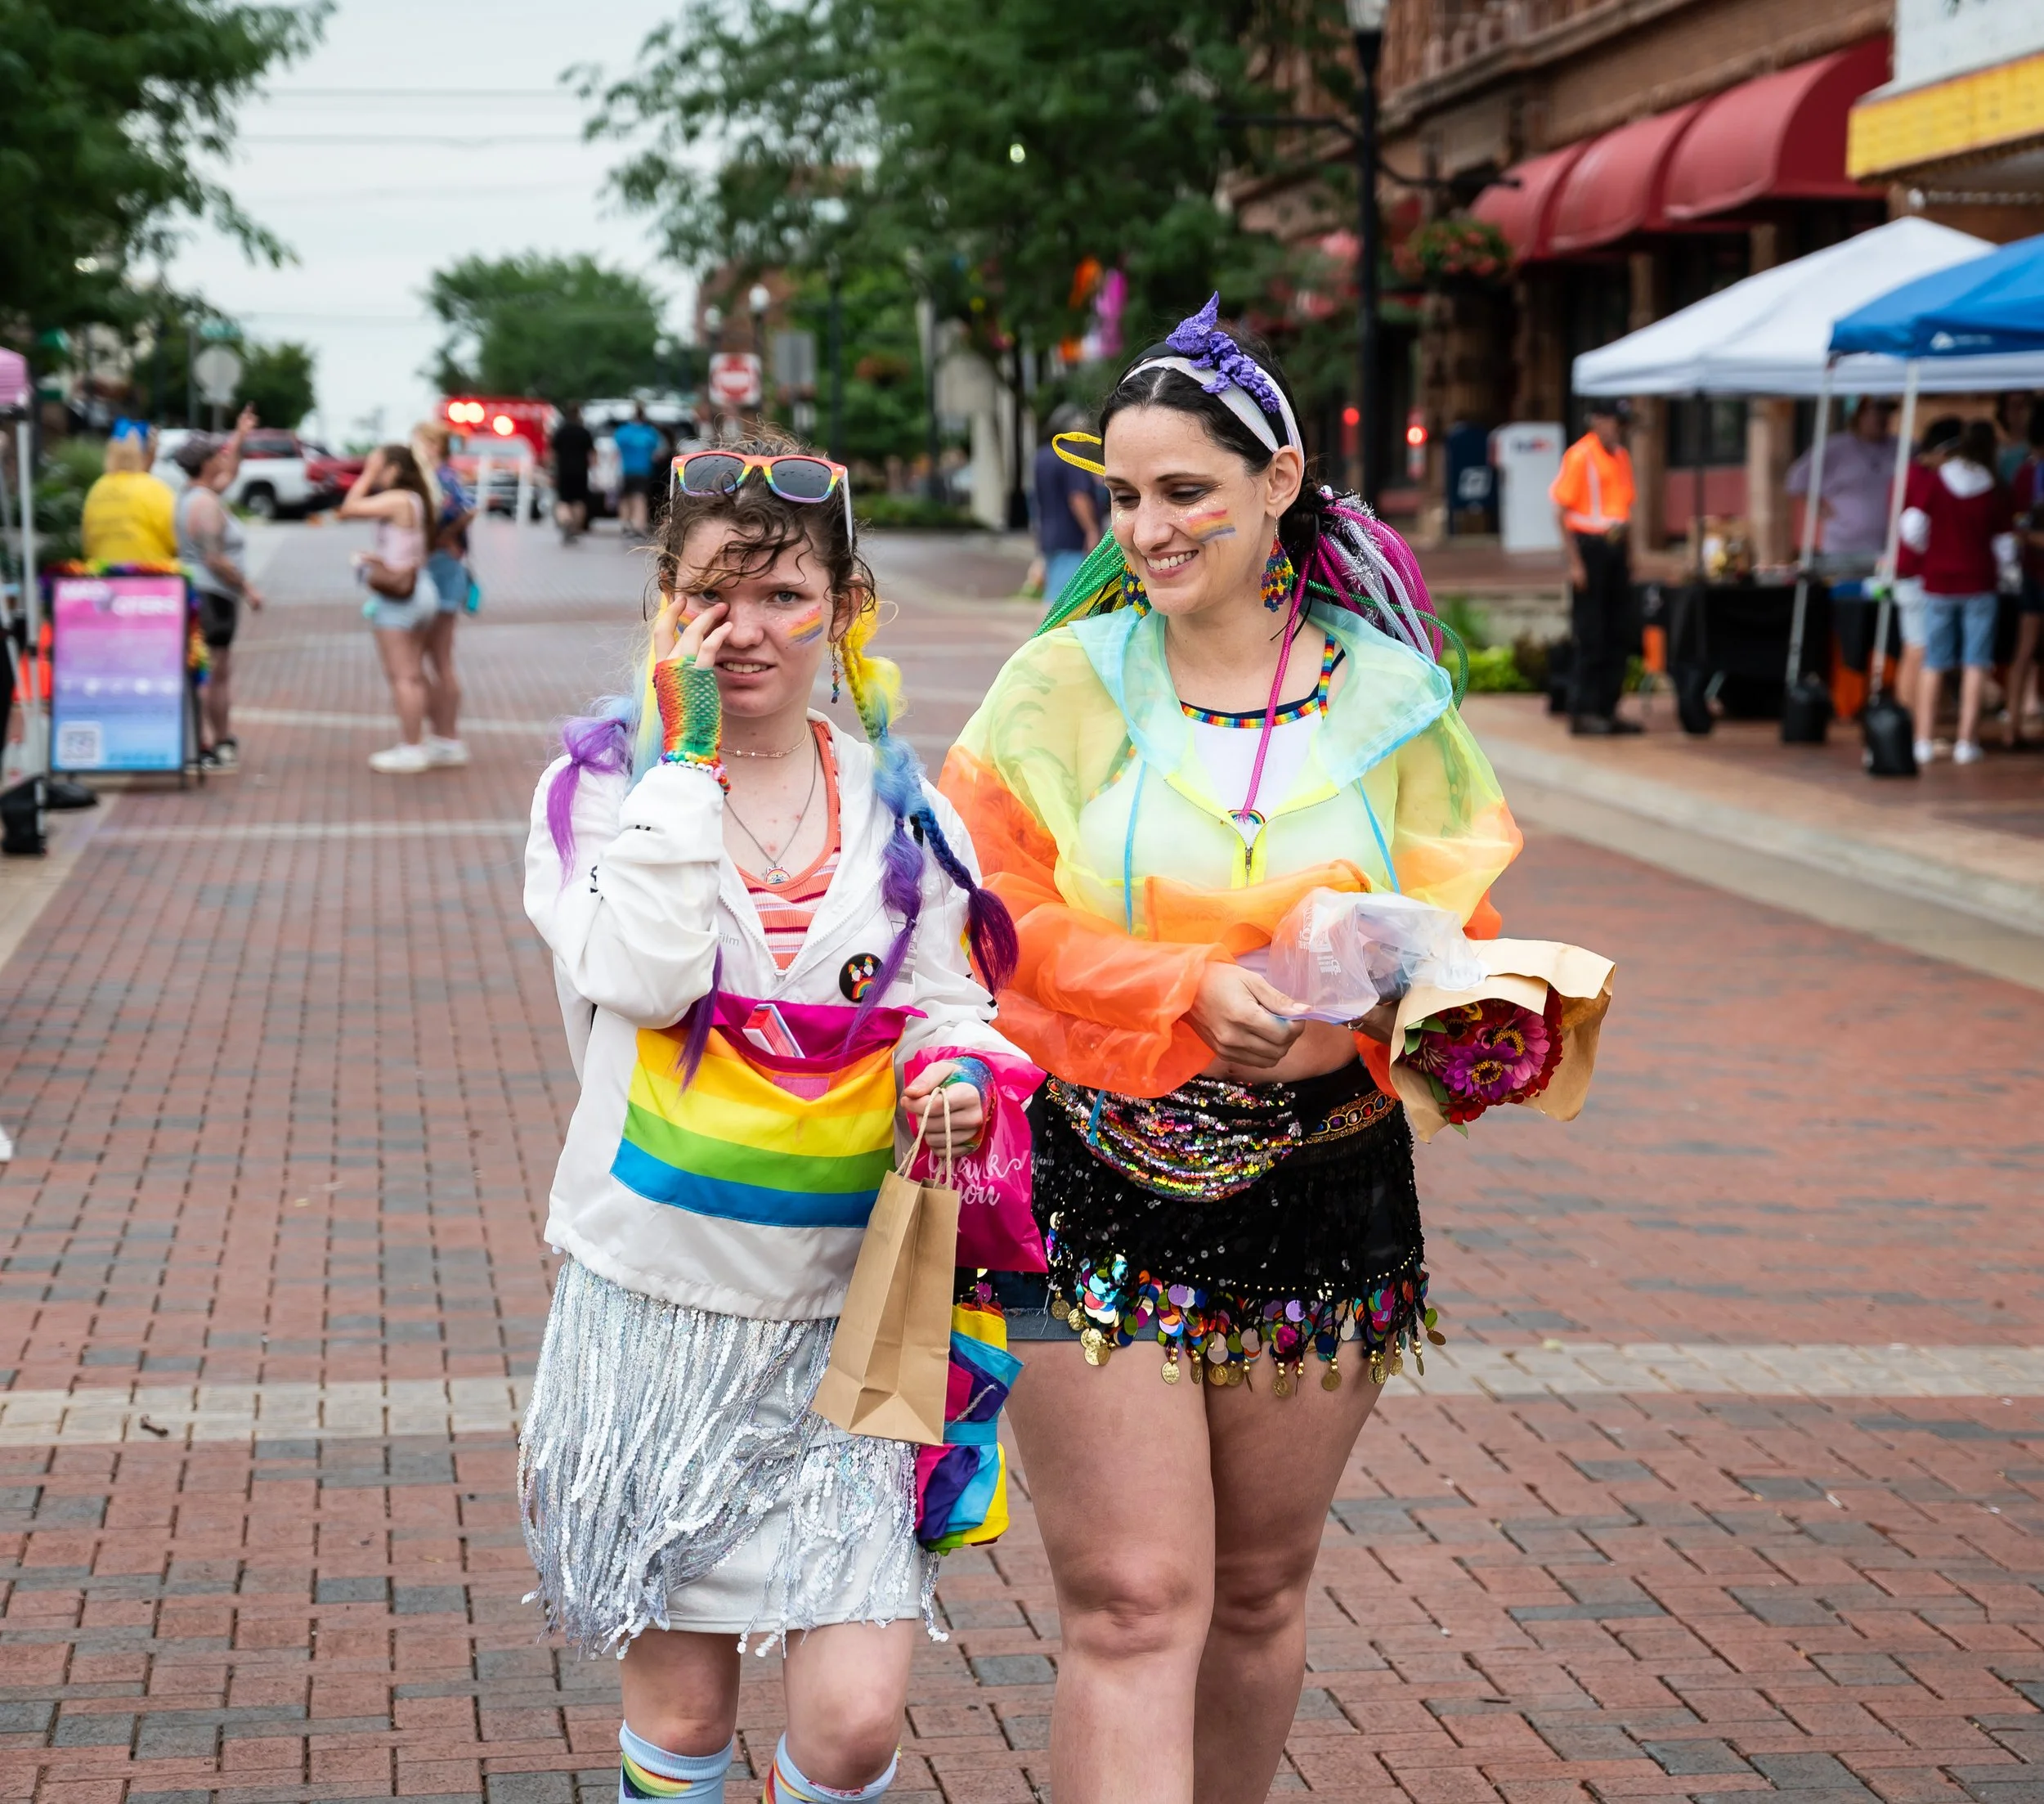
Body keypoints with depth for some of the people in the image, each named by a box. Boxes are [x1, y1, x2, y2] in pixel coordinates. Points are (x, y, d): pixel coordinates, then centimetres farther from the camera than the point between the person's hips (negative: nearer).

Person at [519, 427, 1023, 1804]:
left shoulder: (902, 812, 4)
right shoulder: (606, 783, -3)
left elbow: (949, 1009, 9)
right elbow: (639, 976, -19)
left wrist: (957, 1075, -13)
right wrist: (688, 761, -16)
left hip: (843, 1315, 1)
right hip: (657, 1304, -1)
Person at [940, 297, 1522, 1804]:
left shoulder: (1390, 696, 2)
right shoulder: (1063, 683, -3)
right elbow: (1000, 925, -8)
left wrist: (1346, 1015, -17)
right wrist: (1188, 989, -23)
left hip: (1320, 1196, 3)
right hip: (1096, 1201, -2)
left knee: (1261, 1591, 17)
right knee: (1134, 1609, -7)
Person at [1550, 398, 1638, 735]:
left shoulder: (1622, 457, 12)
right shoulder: (1580, 456, -10)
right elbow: (1562, 511, -12)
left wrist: (1628, 554, 14)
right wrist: (1575, 562, -16)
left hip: (1615, 548, 7)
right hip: (1590, 546, -7)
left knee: (1616, 633, 8)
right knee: (1589, 635, -4)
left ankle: (1607, 708, 15)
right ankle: (1582, 711, 1)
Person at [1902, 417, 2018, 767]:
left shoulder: (1936, 482, -5)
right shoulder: (1996, 492, -5)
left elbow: (1914, 528, -7)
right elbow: (2004, 543, 0)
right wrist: (2010, 577, 17)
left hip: (1938, 581, 1)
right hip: (1979, 582, -1)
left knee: (1933, 663, 7)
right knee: (1975, 663, 4)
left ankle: (1923, 739, 6)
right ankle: (1966, 741, 0)